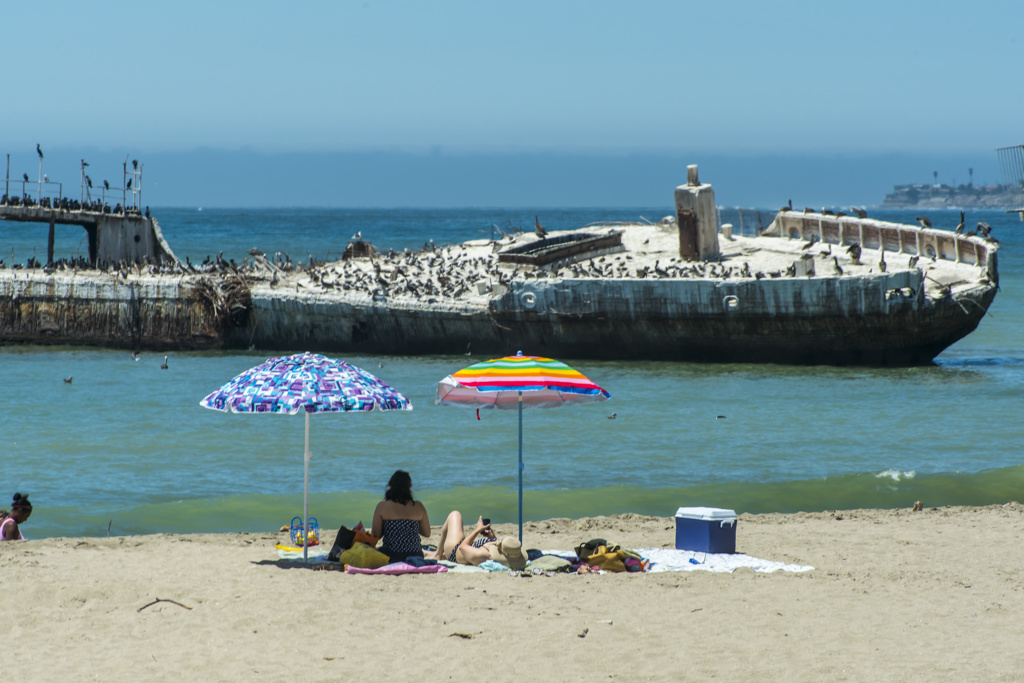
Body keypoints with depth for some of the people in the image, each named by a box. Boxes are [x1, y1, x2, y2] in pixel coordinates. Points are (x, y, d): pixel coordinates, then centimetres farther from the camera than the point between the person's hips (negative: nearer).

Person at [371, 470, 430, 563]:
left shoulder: (382, 506, -6)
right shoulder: (418, 506, 0)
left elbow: (376, 535, -4)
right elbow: (427, 533, 8)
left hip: (390, 556, -3)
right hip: (415, 557, 3)